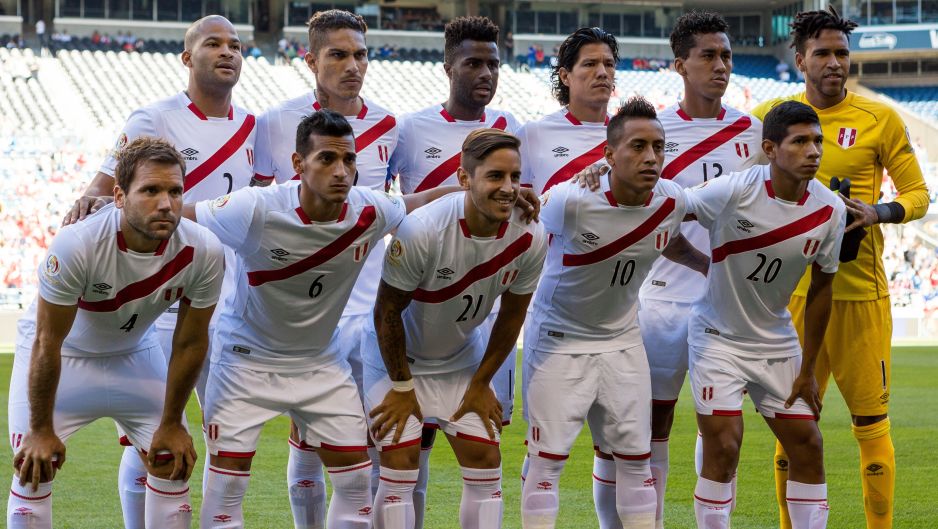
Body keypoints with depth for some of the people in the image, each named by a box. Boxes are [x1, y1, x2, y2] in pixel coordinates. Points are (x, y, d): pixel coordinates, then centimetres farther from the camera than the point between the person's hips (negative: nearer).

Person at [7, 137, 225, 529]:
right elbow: (47, 343, -26)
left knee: (172, 465, -1)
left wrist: (171, 423, -3)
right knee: (34, 471, -11)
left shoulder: (203, 252, -26)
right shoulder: (76, 244, -37)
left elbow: (189, 343, -11)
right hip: (62, 353, -3)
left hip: (134, 351, 3)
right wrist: (42, 430, -19)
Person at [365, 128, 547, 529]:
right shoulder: (422, 230, -33)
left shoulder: (529, 239, -19)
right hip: (398, 356, -4)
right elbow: (387, 311, -20)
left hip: (463, 357, 4)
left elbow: (511, 315, -2)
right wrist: (401, 386, -12)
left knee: (485, 463, 1)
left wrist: (481, 383, 3)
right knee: (399, 465, -9)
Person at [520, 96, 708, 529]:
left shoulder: (671, 201, -10)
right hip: (559, 340, -5)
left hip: (622, 339, 5)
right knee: (547, 459, -3)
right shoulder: (571, 202, -27)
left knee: (636, 458, 7)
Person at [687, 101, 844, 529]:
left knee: (808, 446, 3)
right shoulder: (734, 191, -22)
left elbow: (820, 289, 2)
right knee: (723, 449, -11)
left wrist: (808, 371, 4)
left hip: (777, 342, 4)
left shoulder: (830, 211, -9)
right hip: (717, 337, -4)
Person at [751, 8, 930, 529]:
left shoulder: (880, 119, 1)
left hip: (860, 291, -2)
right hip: (793, 292, 2)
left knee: (871, 423, -1)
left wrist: (879, 212, -14)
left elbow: (918, 194, 4)